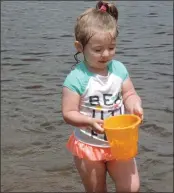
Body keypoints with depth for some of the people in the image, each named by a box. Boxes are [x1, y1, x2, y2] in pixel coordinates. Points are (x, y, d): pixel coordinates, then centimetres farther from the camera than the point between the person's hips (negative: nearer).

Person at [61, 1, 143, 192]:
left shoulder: (119, 69, -6)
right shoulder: (76, 78, -21)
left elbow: (129, 94, 3)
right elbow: (68, 113, -19)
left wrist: (134, 105, -20)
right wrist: (90, 121, -35)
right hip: (88, 146, -4)